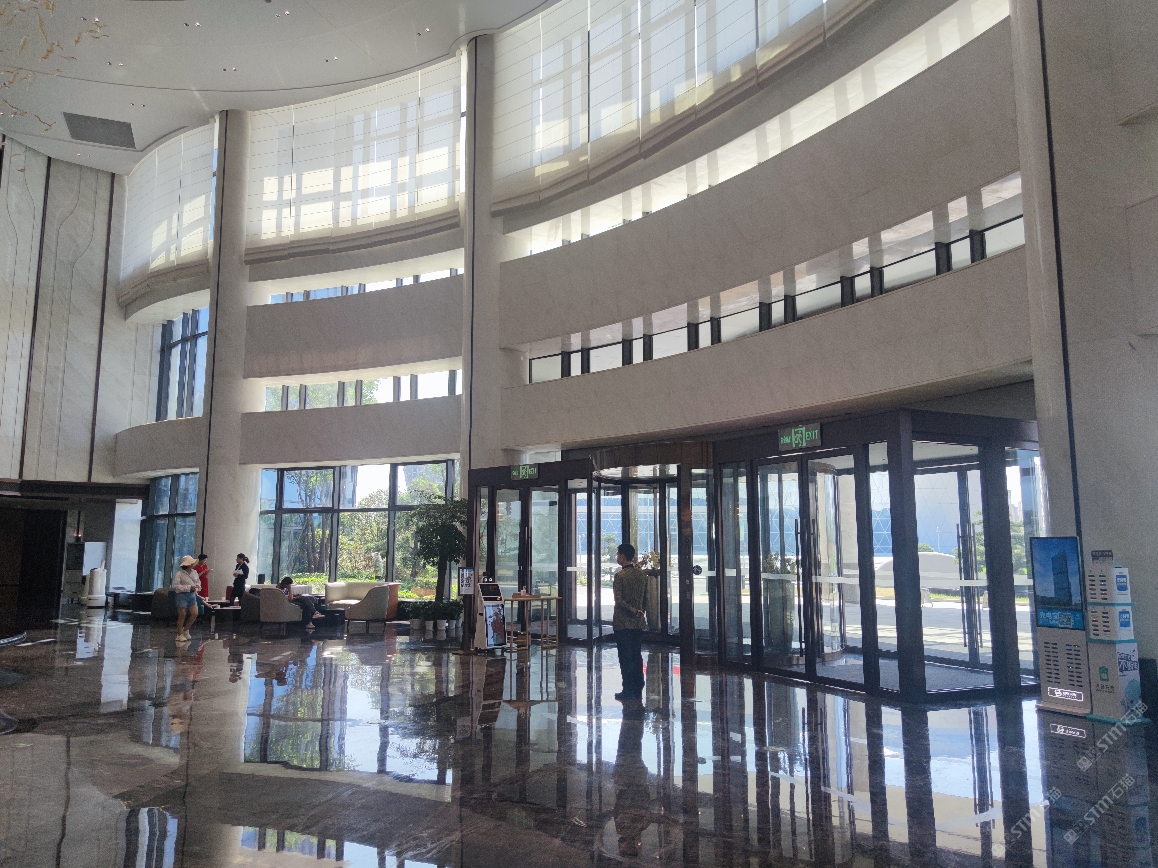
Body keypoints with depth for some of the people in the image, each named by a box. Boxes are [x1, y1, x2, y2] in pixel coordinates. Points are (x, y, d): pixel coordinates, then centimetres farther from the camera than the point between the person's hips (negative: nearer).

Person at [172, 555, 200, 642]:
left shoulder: (194, 573, 9)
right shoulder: (179, 574, -11)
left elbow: (198, 581, 26)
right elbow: (176, 586, -18)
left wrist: (197, 585, 2)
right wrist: (189, 587, -21)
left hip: (192, 595, 6)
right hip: (182, 595, -6)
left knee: (194, 613, -1)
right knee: (182, 615, -1)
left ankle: (185, 630, 20)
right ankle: (179, 635, 13)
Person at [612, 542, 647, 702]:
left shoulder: (620, 576, -14)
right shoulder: (642, 574, 5)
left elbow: (619, 600, -20)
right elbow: (646, 597, 11)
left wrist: (634, 611, -14)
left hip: (623, 623, -6)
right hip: (638, 623, 6)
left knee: (625, 657, 0)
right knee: (637, 656, 11)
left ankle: (628, 691, 3)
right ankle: (638, 691, 15)